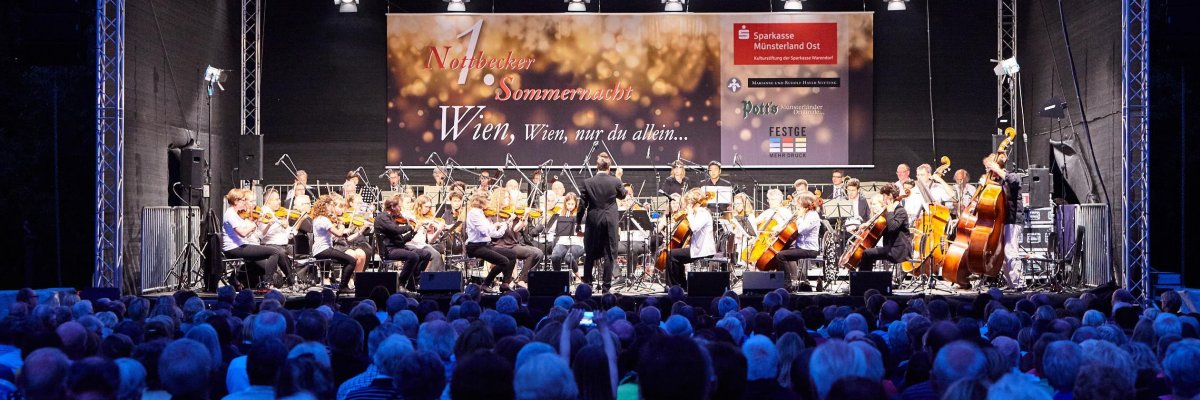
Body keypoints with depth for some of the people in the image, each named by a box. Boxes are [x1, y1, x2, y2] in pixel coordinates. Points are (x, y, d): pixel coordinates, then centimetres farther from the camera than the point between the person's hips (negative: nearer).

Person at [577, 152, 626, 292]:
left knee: (590, 254, 12)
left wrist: (578, 222, 7)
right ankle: (606, 286, 3)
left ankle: (587, 283, 16)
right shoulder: (615, 182, -6)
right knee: (609, 254, 4)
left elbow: (582, 205, -3)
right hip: (610, 221, 0)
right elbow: (622, 195, 14)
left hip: (593, 221, 0)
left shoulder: (587, 182, -7)